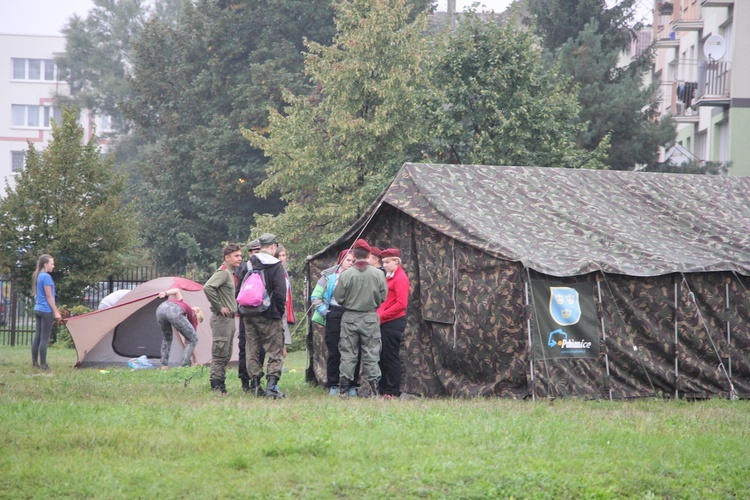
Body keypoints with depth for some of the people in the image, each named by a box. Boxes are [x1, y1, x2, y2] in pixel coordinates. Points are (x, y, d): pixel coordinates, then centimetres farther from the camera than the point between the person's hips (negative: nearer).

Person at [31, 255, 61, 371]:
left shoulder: (37, 276, 14)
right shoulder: (46, 277, -13)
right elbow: (49, 296, -15)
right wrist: (56, 312, -12)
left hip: (37, 309, 9)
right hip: (46, 310, -9)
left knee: (37, 336, 10)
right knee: (44, 338, -7)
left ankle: (35, 363, 12)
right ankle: (43, 365, -8)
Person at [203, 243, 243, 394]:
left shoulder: (230, 273, 16)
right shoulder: (223, 272, -14)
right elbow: (207, 288, -29)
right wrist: (219, 307, -21)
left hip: (229, 319, 10)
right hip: (222, 319, -10)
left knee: (226, 355, 12)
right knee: (220, 354, -9)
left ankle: (220, 384, 17)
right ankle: (216, 385, -8)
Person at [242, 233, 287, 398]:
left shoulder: (248, 265, 8)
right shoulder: (276, 266, -8)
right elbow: (280, 293, -11)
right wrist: (280, 311, 2)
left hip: (249, 315, 5)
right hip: (269, 316, -5)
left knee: (252, 351, 11)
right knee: (275, 352, -2)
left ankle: (255, 385, 10)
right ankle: (271, 385, -14)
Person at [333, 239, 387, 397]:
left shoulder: (346, 274, -11)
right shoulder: (378, 274, -6)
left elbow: (338, 298, -5)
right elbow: (383, 298, 1)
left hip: (350, 318, -1)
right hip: (370, 318, 1)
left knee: (347, 354, 5)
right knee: (371, 354, 7)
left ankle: (343, 388, 5)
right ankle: (372, 387, 4)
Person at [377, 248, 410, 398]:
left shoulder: (400, 278, -10)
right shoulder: (388, 277, 18)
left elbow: (401, 303, -17)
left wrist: (382, 316, -15)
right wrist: (378, 315, 8)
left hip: (393, 322, -9)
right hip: (384, 323, 9)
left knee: (391, 357, -6)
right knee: (382, 357, 11)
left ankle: (393, 392, -2)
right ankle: (383, 389, 16)